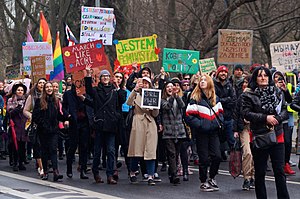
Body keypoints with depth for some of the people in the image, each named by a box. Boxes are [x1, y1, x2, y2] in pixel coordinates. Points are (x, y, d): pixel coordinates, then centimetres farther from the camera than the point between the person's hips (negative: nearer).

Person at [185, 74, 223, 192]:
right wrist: (200, 125, -15)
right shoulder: (195, 99, -6)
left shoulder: (215, 98, 10)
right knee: (204, 158, -1)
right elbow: (189, 116, -10)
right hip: (201, 133, -4)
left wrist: (218, 122, 2)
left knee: (217, 156, -1)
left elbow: (220, 112, 20)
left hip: (213, 132, 4)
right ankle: (203, 182, 13)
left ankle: (212, 178, 19)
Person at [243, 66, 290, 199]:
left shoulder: (277, 92, 8)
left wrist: (277, 118, -12)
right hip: (258, 136, -2)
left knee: (279, 171, 1)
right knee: (260, 172, 8)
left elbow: (285, 111, 8)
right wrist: (265, 118, -18)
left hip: (277, 135, 2)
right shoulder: (249, 95, -2)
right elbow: (246, 113, -10)